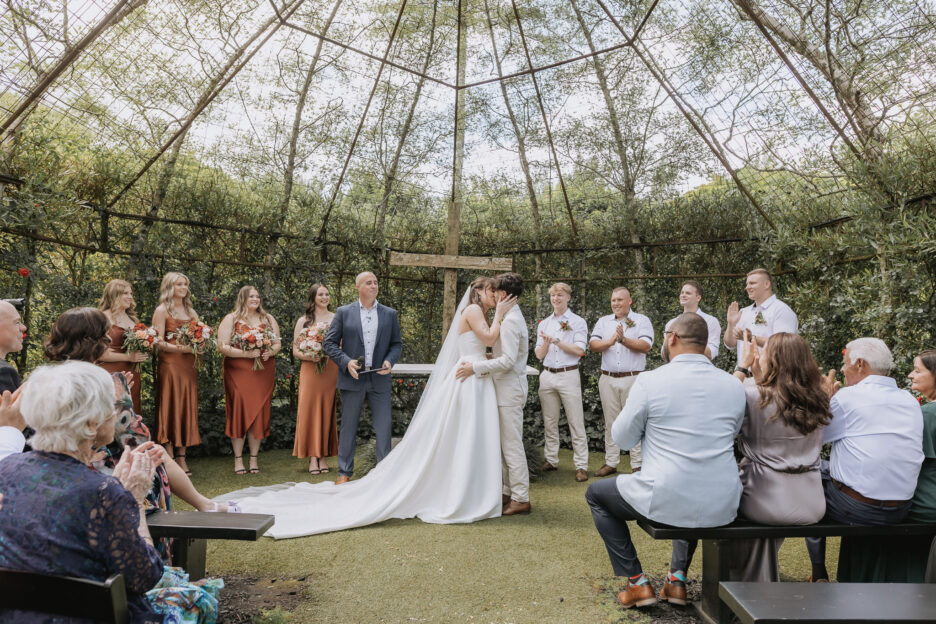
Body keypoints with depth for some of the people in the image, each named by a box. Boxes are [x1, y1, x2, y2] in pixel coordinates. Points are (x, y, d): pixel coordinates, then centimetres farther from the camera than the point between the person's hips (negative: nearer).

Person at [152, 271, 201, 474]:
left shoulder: (191, 311, 16)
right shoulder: (162, 310, -2)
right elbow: (159, 342, -9)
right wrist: (182, 348, -21)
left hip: (188, 365, 6)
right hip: (170, 365, -6)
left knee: (186, 408, 6)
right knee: (170, 407, -3)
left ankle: (182, 456, 11)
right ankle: (169, 457, 1)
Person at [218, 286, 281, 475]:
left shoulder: (268, 319, 14)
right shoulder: (231, 319, 2)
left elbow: (278, 343, 14)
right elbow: (223, 347, -6)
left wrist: (270, 352, -8)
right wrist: (246, 353, -17)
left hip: (263, 373, 3)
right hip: (238, 373, -3)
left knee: (259, 413, 3)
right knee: (239, 412, -4)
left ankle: (254, 458, 12)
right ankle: (238, 459, 6)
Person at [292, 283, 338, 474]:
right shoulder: (303, 321, 9)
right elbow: (295, 350, 7)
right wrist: (308, 356, -12)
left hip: (331, 371, 0)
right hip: (310, 371, 0)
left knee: (327, 411, 2)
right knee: (309, 410, -3)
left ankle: (323, 455, 10)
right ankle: (312, 457, 2)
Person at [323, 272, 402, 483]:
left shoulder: (390, 314, 9)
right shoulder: (344, 313, 3)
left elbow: (397, 344, 12)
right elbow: (330, 343, 2)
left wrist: (390, 361, -7)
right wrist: (346, 361, -13)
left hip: (379, 379, 1)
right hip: (352, 378, -1)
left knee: (384, 428, 2)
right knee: (348, 428, 7)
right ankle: (344, 473, 19)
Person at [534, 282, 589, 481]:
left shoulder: (578, 322, 2)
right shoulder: (544, 324, 14)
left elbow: (579, 350, -9)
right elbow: (539, 355, 10)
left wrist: (556, 340, -11)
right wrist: (546, 342, -10)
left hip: (569, 375, -4)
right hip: (547, 375, 4)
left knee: (576, 423, -4)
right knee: (549, 422, 9)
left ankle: (581, 465, 0)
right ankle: (551, 460, 19)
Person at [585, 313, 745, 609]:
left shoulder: (650, 381, -12)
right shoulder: (735, 385, 1)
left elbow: (622, 438, -1)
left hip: (666, 502, -5)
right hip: (722, 508, 5)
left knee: (596, 493, 22)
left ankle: (637, 583, 17)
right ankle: (678, 576, 30)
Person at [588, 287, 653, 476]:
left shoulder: (641, 320, 3)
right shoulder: (603, 322, 13)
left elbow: (646, 346, -11)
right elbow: (593, 345, 1)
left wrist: (624, 340, -21)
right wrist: (610, 342, -16)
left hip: (632, 379, -3)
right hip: (608, 379, 4)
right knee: (610, 423, 9)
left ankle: (637, 465, 7)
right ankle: (611, 463, 17)